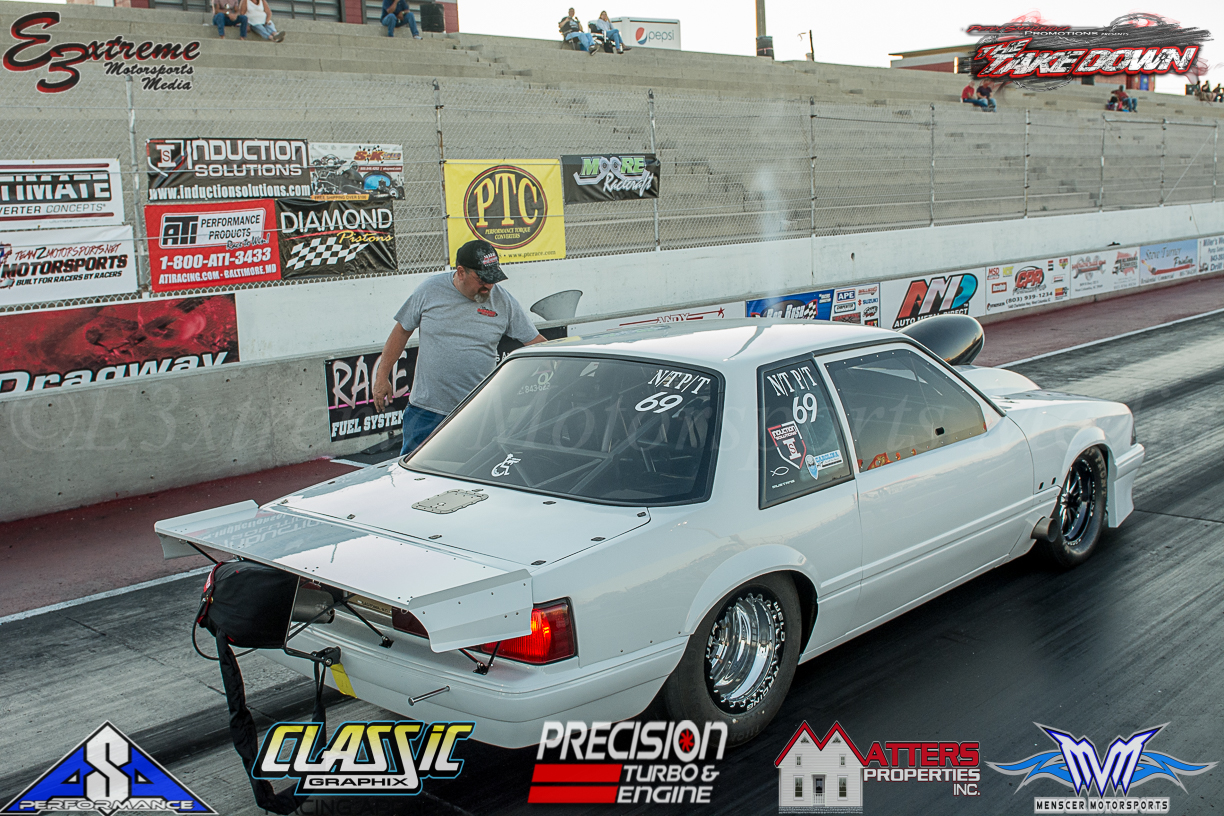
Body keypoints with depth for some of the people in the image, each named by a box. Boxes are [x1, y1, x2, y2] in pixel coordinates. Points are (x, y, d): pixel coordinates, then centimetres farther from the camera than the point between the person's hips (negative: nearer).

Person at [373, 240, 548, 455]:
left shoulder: (504, 302, -2)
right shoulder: (430, 289, -1)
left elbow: (535, 341, 3)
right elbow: (402, 330, 8)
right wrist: (382, 375, 7)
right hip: (425, 408, 1)